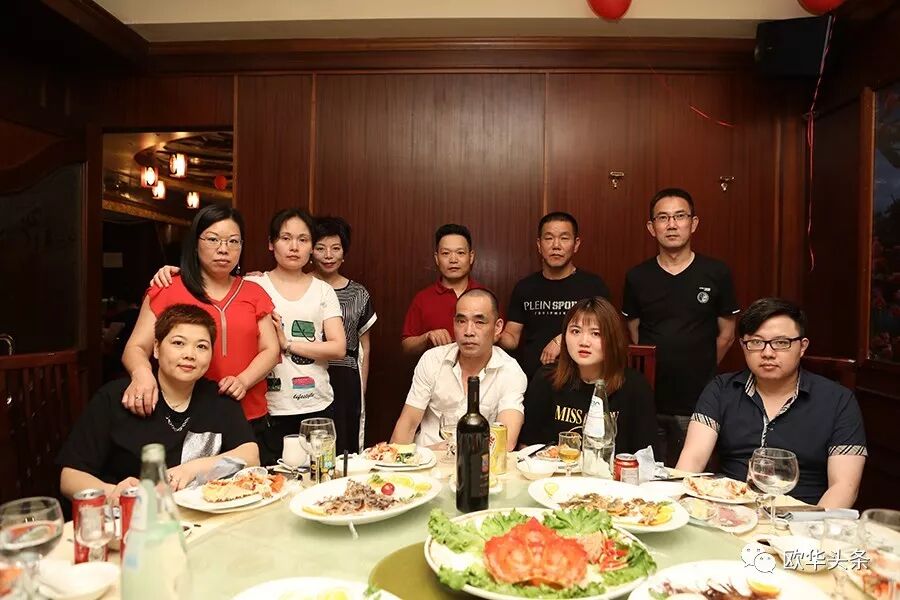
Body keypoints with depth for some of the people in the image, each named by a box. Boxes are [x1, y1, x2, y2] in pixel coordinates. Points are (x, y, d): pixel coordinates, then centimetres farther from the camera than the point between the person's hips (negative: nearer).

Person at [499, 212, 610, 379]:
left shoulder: (594, 286, 2)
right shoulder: (524, 288, 10)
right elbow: (512, 339, 10)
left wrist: (564, 339, -10)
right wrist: (495, 335, -10)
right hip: (530, 379, 2)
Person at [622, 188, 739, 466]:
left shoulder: (716, 273, -2)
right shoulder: (637, 277, 3)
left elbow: (726, 334, 6)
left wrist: (700, 372, 7)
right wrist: (657, 371, 5)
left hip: (698, 403, -1)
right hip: (649, 401, 2)